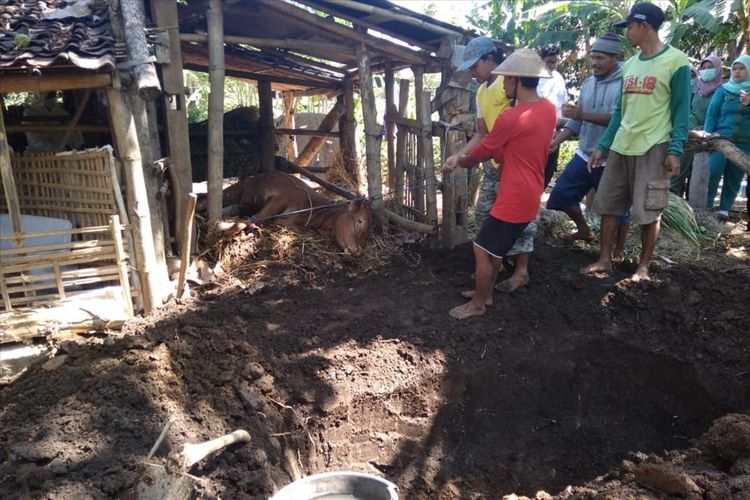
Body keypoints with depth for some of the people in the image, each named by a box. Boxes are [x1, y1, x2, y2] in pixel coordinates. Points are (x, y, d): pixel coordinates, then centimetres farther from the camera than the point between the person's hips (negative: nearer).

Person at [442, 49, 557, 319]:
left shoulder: (511, 118, -22)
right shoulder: (548, 108, 5)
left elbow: (480, 152, -6)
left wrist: (459, 163, 14)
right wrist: (468, 158, 11)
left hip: (515, 199, -9)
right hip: (529, 195, 9)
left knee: (482, 250, 4)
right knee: (494, 247, 21)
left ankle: (478, 304, 17)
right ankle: (485, 292, 34)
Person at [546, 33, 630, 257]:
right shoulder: (588, 83, 8)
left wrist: (583, 114, -32)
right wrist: (556, 141, 2)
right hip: (584, 155, 7)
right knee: (562, 193, 12)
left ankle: (619, 250, 25)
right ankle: (584, 230, 36)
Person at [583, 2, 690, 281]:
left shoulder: (676, 61, -5)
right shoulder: (629, 64, 13)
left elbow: (681, 110, -7)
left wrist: (675, 150, -16)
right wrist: (602, 146, 11)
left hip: (653, 148, -6)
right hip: (621, 147, 6)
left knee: (648, 212, 0)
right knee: (608, 205, 6)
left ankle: (643, 267, 14)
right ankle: (605, 260, 17)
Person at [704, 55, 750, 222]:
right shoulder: (724, 90, 5)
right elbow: (712, 113, 1)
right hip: (721, 138, -2)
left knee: (734, 177, 7)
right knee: (713, 173, -12)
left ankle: (724, 209, 16)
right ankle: (705, 206, -2)